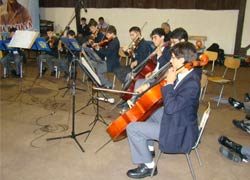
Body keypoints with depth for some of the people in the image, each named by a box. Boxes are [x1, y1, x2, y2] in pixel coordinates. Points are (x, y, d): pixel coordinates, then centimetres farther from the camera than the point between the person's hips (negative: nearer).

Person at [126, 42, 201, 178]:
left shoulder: (191, 83, -30)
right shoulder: (185, 74, -2)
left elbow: (170, 108, -32)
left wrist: (169, 83, -25)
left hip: (179, 131, -10)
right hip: (175, 118, 10)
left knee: (132, 128, -12)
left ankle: (148, 165, 6)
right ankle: (148, 148, 35)